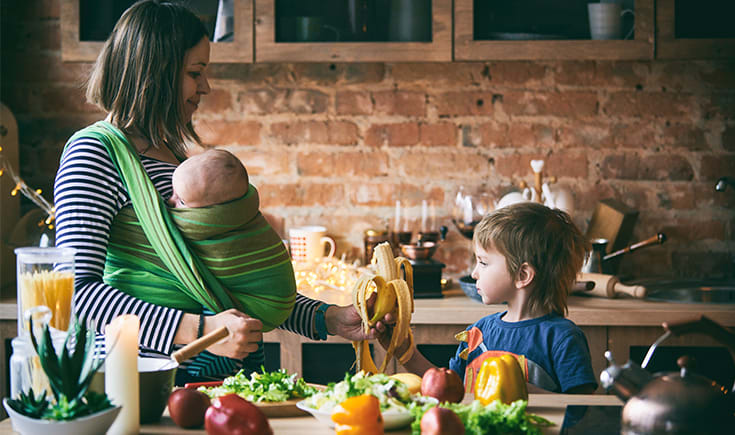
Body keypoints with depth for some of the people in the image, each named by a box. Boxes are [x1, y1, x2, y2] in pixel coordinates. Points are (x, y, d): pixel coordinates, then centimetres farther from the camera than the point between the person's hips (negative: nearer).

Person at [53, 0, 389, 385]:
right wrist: (200, 330, -23)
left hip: (225, 374, 7)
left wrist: (329, 320, 13)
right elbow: (76, 291, -17)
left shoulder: (181, 157, 21)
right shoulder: (93, 152, -5)